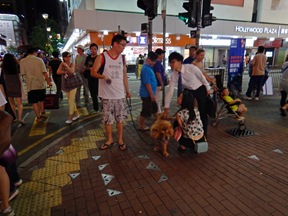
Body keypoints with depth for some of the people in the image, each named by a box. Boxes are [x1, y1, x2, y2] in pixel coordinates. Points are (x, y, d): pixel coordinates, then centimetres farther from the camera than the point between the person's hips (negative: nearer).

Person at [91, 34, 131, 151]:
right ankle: (109, 140, 25)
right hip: (107, 95, -3)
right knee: (108, 119, 7)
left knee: (120, 118, 9)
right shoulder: (102, 57, -6)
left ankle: (120, 140, 23)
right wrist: (103, 76, -28)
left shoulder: (122, 58, 7)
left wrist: (127, 90, 13)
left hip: (120, 94, 3)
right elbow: (93, 72, -8)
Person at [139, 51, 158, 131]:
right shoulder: (146, 69, -19)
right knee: (145, 110, 1)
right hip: (147, 94, -10)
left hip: (149, 93, 10)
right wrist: (152, 94, -21)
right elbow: (147, 83, -23)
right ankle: (141, 126, 14)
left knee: (154, 109, 19)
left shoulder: (149, 67, 12)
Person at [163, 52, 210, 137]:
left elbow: (202, 77, -14)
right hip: (189, 91, 3)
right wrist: (166, 108, -19)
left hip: (200, 90, -3)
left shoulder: (191, 67, -30)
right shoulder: (174, 75, -17)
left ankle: (203, 134, 24)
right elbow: (170, 91, -18)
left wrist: (208, 88, 0)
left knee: (202, 113, 5)